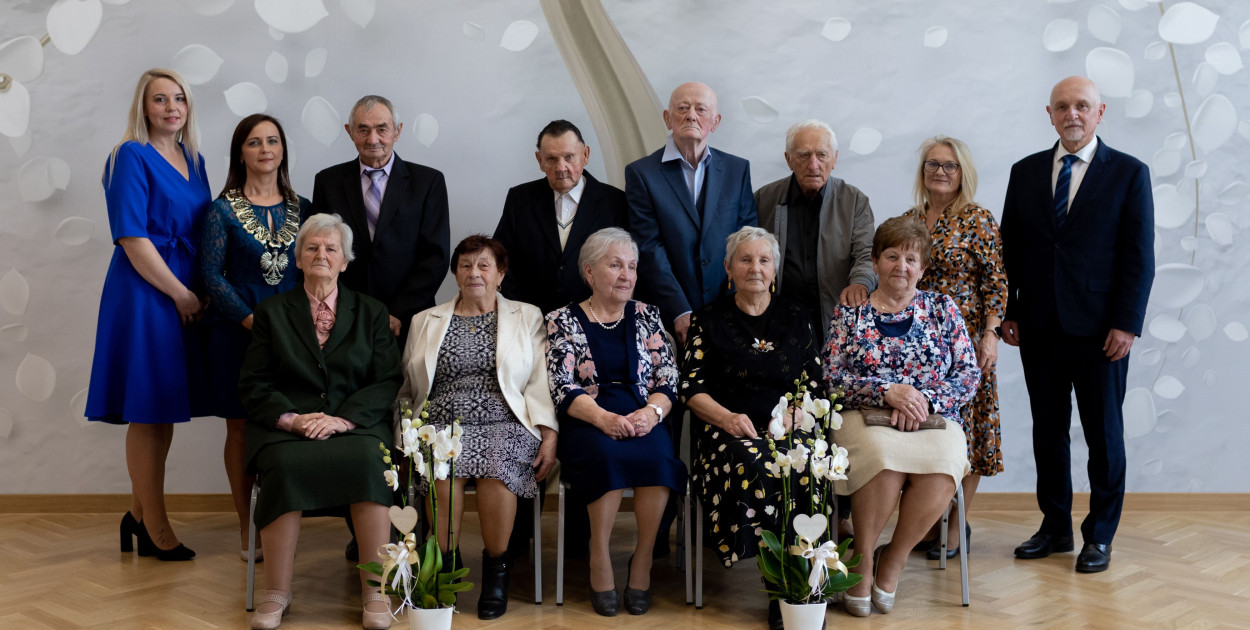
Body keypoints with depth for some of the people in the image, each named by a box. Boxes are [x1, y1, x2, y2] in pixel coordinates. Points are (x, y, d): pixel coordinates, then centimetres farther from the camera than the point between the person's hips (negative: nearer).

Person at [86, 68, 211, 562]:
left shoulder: (192, 160, 14)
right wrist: (182, 294, -14)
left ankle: (140, 514, 24)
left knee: (165, 410, 12)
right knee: (147, 412, 0)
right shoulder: (131, 157, -7)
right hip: (145, 293, -7)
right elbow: (132, 238, -14)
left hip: (186, 294, 7)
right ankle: (156, 529, 10)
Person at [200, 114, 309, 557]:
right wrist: (251, 319, -14)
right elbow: (211, 275, -3)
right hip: (237, 330, -2)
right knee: (241, 427, 3)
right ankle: (247, 529, 13)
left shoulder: (301, 209, 9)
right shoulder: (223, 210, 1)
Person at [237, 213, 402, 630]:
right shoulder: (272, 313, 16)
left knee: (368, 461, -34)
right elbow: (253, 385, 8)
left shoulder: (371, 313, 16)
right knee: (287, 467, -34)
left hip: (355, 425, 0)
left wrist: (342, 419, -12)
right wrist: (291, 418, -12)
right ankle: (276, 594, -22)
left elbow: (387, 381, 5)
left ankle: (375, 591, -26)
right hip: (286, 428, 0)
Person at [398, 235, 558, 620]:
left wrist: (549, 436, -7)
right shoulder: (425, 322, 21)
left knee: (495, 469, -33)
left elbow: (541, 383, 7)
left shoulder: (528, 318, 16)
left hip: (504, 426, -1)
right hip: (441, 426, 1)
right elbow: (408, 389, 17)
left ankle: (496, 569, -12)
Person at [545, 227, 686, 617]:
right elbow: (562, 387, -3)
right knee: (607, 452, -36)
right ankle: (599, 558, -21)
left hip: (643, 418, 2)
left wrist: (651, 412, -15)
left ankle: (642, 561, -18)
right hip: (586, 422, -2)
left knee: (656, 454, -32)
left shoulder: (646, 317, 16)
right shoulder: (562, 321, 9)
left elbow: (668, 380, 8)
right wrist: (602, 417, -21)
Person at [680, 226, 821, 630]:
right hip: (730, 429, -1)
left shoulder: (797, 319, 18)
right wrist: (727, 416, -14)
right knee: (752, 464, -36)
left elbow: (813, 384, 13)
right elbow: (691, 387, 5)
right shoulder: (709, 320, 13)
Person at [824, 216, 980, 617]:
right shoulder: (849, 313, 11)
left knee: (943, 465, -33)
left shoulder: (942, 309, 14)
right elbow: (831, 377, 1)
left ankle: (894, 559, -10)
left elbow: (969, 374, 6)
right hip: (864, 418, -1)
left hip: (934, 419, 2)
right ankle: (863, 560, -11)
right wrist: (887, 391, -14)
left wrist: (924, 399, -12)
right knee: (884, 460, -36)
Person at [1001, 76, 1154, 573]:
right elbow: (1009, 249, 11)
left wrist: (1127, 324, -11)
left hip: (1099, 328, -3)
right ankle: (1055, 527, 23)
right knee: (1047, 429, 10)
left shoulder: (1129, 173, 0)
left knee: (1103, 433, 6)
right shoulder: (1025, 172, 9)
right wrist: (1007, 313, 4)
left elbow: (1140, 256, -4)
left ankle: (1099, 537, 18)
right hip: (1040, 326, 3)